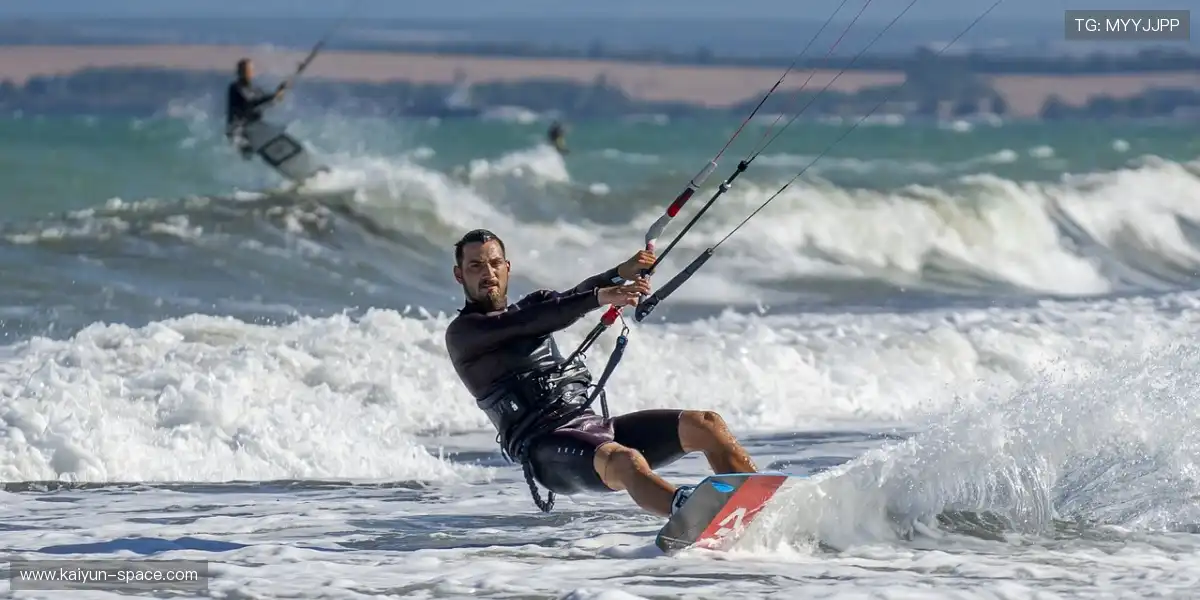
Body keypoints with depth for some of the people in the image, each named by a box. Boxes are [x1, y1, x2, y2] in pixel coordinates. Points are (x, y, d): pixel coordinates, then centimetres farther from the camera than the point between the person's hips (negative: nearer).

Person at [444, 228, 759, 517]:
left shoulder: (535, 305, 26)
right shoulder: (463, 332, 2)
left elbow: (575, 298, 7)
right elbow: (531, 324, -14)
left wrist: (621, 273, -15)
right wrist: (601, 296, -27)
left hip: (589, 423, 8)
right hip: (544, 447, -8)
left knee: (705, 425, -8)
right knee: (625, 461, -39)